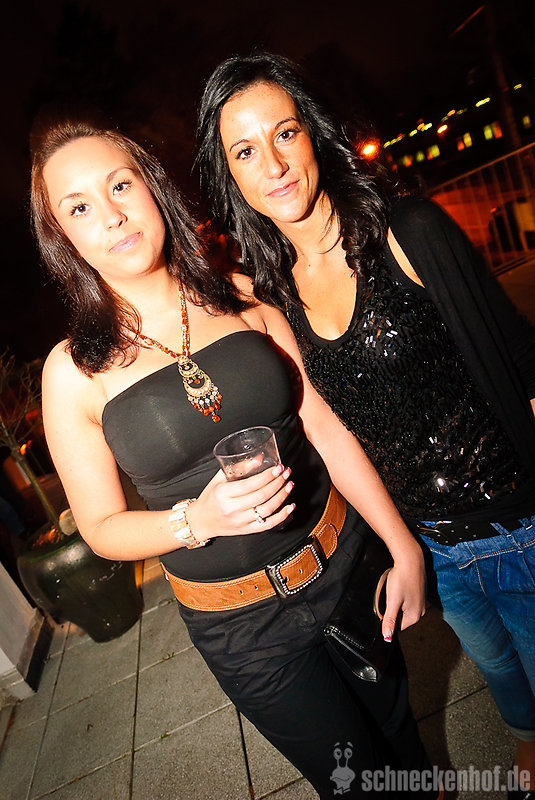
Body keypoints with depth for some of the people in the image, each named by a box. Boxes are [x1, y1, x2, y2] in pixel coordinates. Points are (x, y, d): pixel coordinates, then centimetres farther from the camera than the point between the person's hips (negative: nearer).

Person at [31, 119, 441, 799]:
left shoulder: (242, 298, -6)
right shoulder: (75, 371, -12)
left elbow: (324, 426, -5)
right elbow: (101, 528, -6)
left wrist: (405, 548, -4)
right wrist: (197, 520, -26)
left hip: (342, 558, 3)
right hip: (243, 625, -2)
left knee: (397, 729, 28)